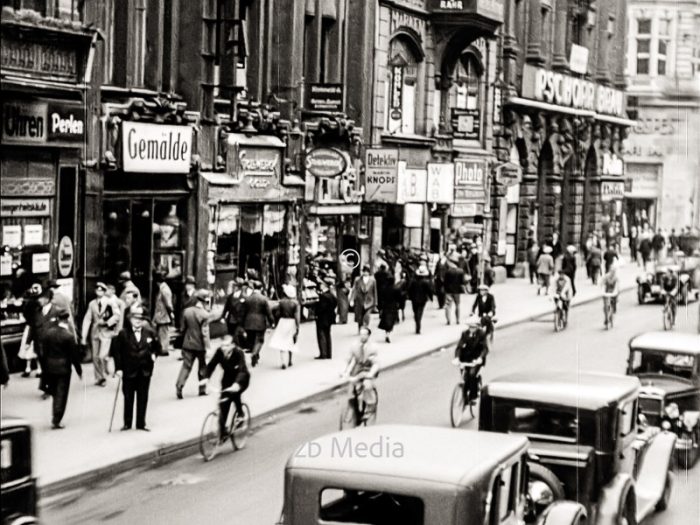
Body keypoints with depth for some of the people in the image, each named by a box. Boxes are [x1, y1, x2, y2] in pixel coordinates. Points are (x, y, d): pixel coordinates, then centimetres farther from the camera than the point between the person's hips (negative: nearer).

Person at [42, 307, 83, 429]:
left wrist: (45, 367, 13)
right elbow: (74, 355, -12)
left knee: (55, 393, 19)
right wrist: (79, 370, -1)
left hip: (50, 366, 4)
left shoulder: (49, 332, -4)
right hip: (63, 367, -4)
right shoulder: (69, 336, -16)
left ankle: (55, 417, 27)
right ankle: (56, 421, 2)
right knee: (61, 395, 3)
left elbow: (44, 350, 3)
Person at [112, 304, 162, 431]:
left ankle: (141, 424, 14)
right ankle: (127, 423, 17)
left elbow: (157, 347, 14)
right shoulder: (123, 334, -7)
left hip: (145, 371, 2)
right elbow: (116, 351, -6)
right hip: (129, 371, -2)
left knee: (143, 398, 7)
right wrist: (118, 368, -10)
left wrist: (154, 354, -3)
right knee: (128, 398, 7)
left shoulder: (150, 333, 0)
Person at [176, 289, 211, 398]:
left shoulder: (187, 311, -1)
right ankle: (202, 389, 19)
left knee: (186, 366, 4)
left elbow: (182, 328, 6)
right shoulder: (204, 314, -15)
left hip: (188, 344, 3)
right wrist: (207, 347, -15)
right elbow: (205, 333, -18)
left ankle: (179, 386, -12)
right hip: (200, 345, -3)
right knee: (202, 367, 12)